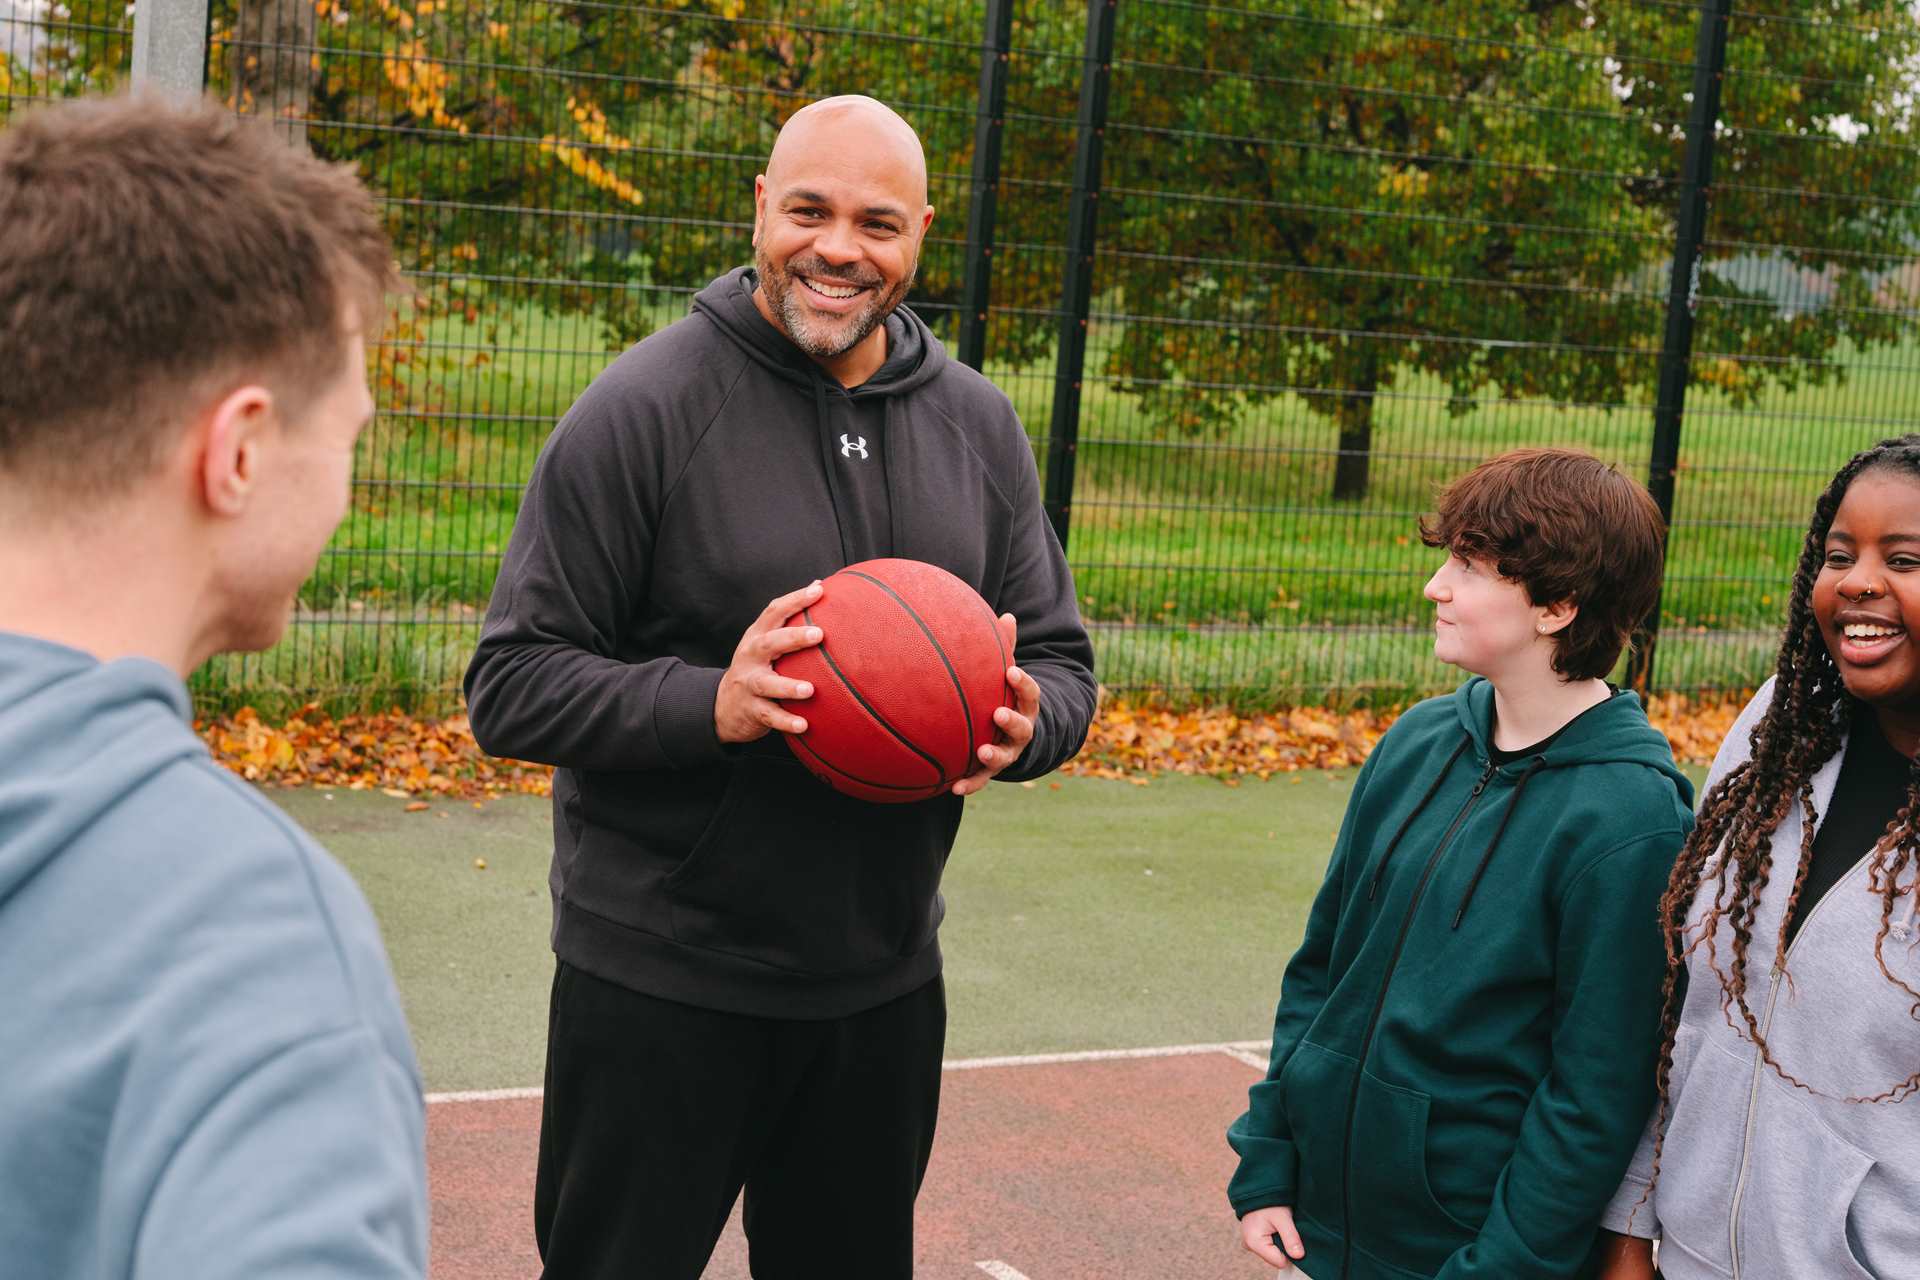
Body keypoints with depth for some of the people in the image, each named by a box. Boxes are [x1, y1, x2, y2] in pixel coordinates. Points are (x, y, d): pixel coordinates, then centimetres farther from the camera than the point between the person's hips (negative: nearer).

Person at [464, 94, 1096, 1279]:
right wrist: (708, 704, -28)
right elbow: (511, 686, -12)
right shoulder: (645, 407, -11)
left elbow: (1062, 661, 10)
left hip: (884, 983, 5)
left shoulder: (977, 425, 4)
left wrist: (1025, 721, -14)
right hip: (656, 988, -4)